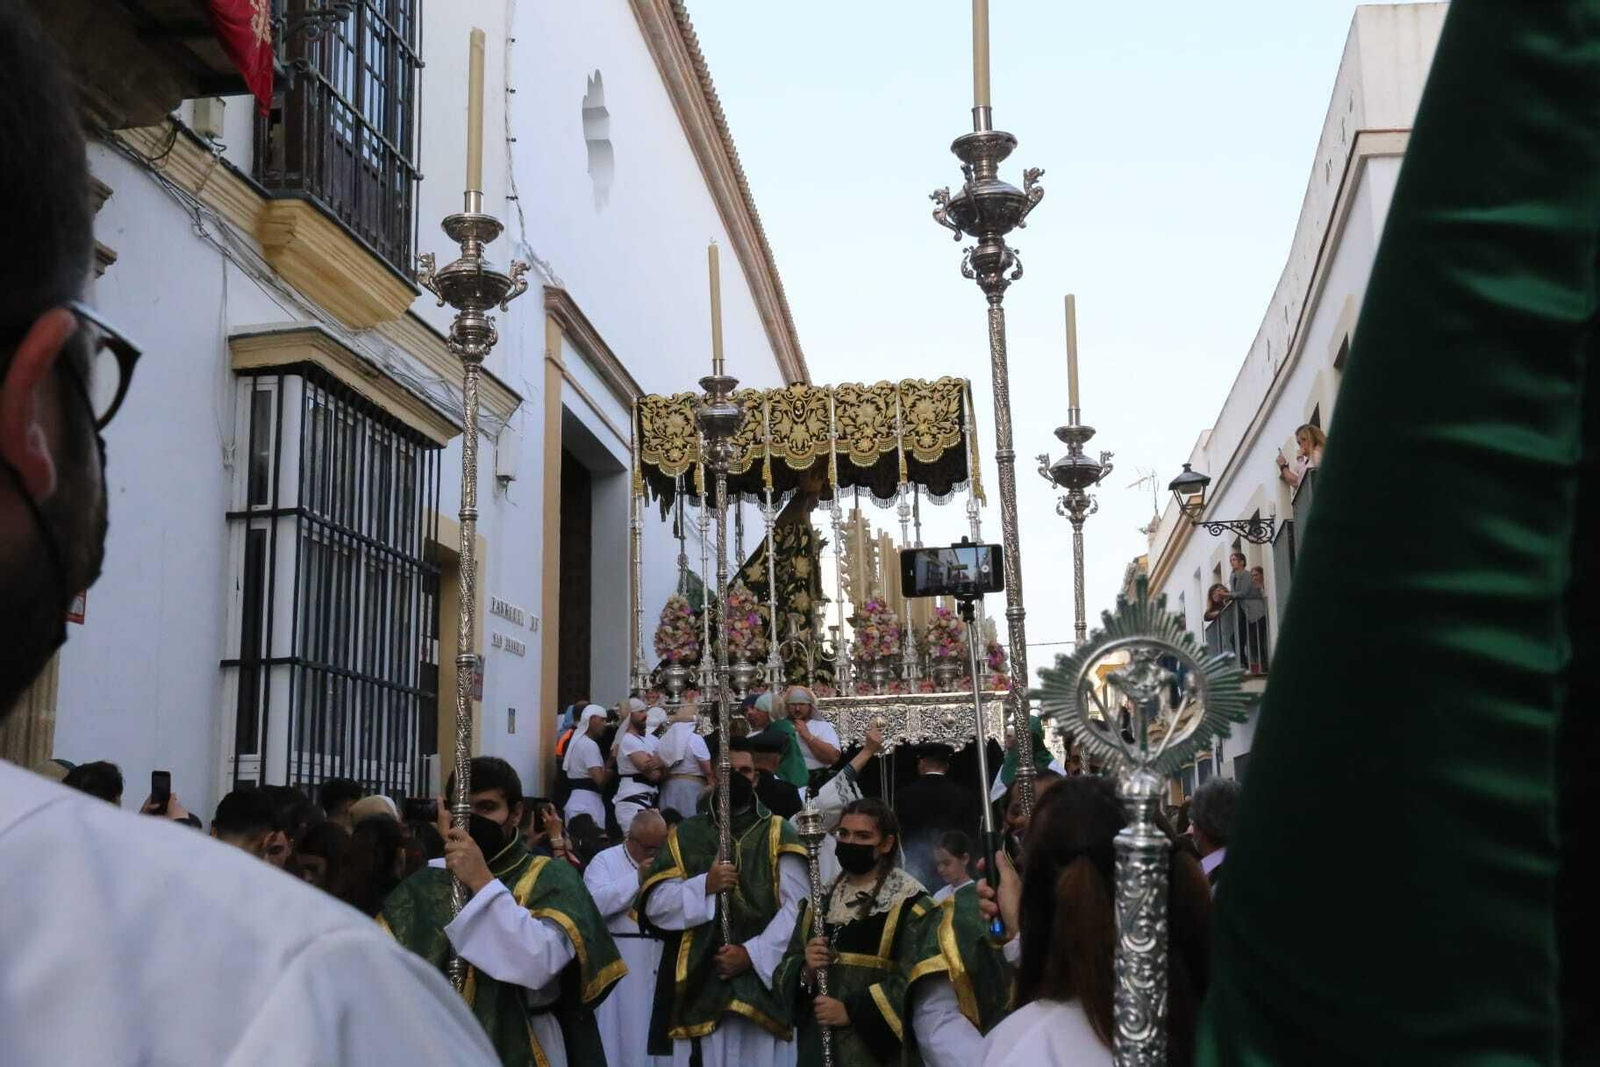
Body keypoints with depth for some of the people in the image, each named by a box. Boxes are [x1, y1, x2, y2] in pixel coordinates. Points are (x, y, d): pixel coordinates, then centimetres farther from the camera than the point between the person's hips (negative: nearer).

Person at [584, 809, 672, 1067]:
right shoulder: (605, 861, -3)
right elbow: (595, 903, -18)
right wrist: (637, 877, -18)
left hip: (662, 962, 4)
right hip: (622, 966, -4)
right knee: (626, 1031, 1)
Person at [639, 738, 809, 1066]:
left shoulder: (779, 834, 6)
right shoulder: (684, 836, 12)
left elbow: (797, 908, -4)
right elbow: (654, 906, 4)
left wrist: (753, 954, -14)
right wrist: (704, 885, -11)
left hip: (762, 981, -1)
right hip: (700, 983, 1)